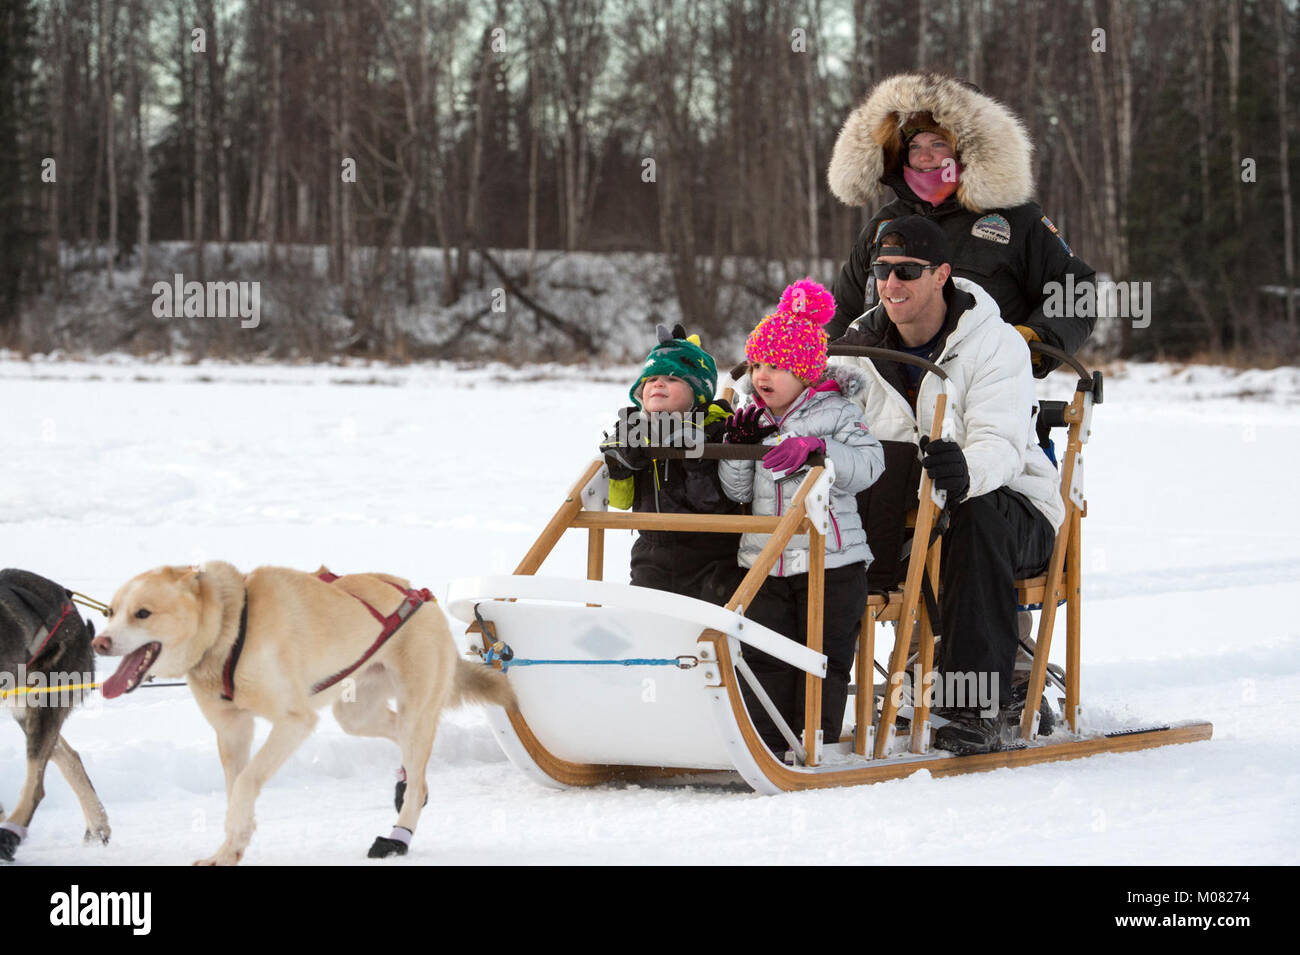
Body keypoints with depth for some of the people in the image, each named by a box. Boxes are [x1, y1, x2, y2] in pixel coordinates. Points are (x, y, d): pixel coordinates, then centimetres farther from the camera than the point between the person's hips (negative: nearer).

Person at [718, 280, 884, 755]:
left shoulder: (836, 413, -3)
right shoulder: (754, 417, 10)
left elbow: (868, 463, -17)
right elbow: (736, 491, 8)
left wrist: (817, 448, -29)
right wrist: (738, 447, -8)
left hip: (831, 560, -4)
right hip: (765, 563, 4)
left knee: (823, 655, 1)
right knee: (764, 653, 4)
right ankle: (765, 741, 11)